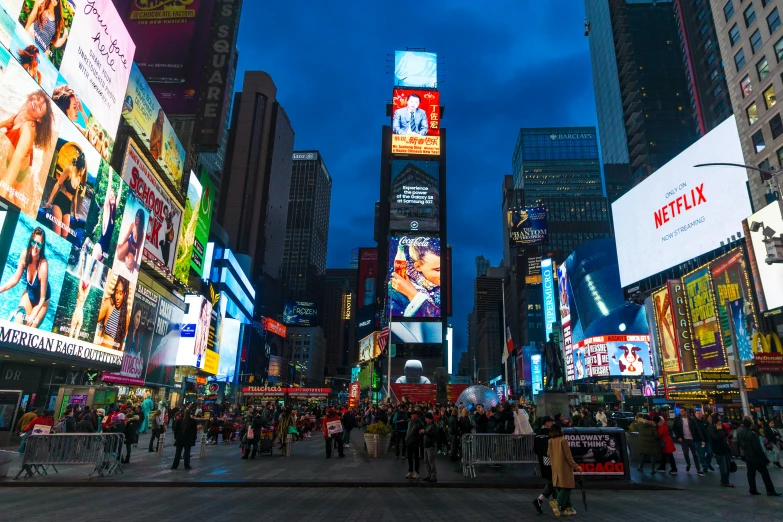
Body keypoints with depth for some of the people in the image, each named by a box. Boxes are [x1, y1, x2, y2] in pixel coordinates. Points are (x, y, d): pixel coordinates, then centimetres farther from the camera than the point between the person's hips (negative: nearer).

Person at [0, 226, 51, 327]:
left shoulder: (43, 265, -36)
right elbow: (15, 279, -6)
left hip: (41, 300, -4)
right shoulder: (25, 254, -22)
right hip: (29, 293, 4)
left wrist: (33, 316, -31)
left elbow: (42, 298, -27)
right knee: (17, 322, -3)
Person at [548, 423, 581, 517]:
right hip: (564, 467, -7)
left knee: (561, 488, 14)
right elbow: (568, 456, -14)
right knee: (567, 487, -1)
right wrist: (576, 466, -6)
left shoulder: (550, 441, 4)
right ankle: (557, 502, -19)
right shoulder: (563, 440, -15)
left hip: (555, 468, 7)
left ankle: (567, 508, 19)